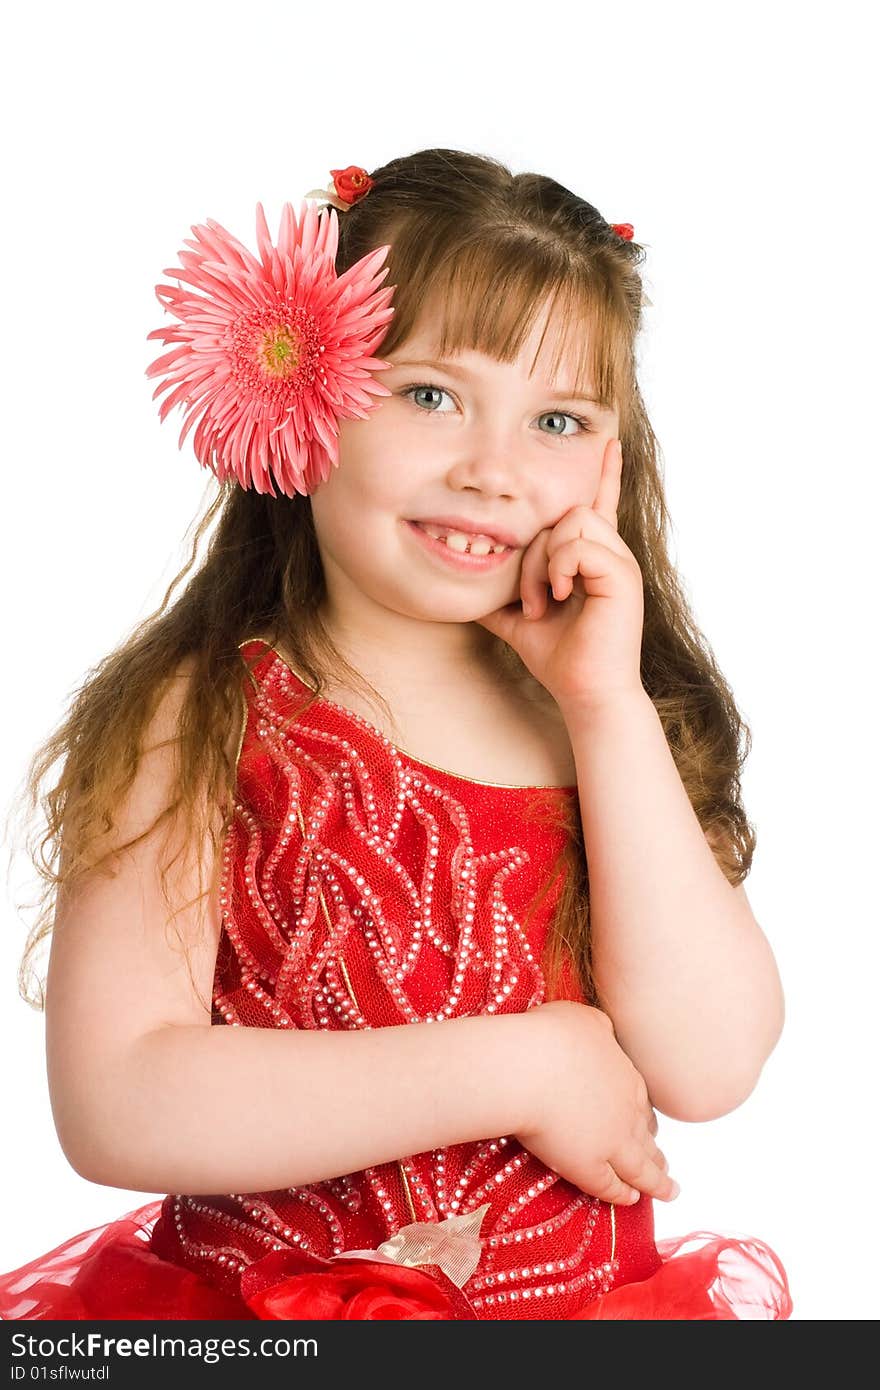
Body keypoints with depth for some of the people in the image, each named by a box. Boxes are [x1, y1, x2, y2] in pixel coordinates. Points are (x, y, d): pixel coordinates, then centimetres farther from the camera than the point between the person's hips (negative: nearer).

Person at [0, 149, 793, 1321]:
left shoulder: (617, 727, 4)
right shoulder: (198, 726, -6)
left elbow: (708, 1069, -6)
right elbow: (114, 1109, -16)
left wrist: (609, 706, -11)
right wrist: (517, 1069, -14)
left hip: (586, 1301, 3)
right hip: (254, 1308, -2)